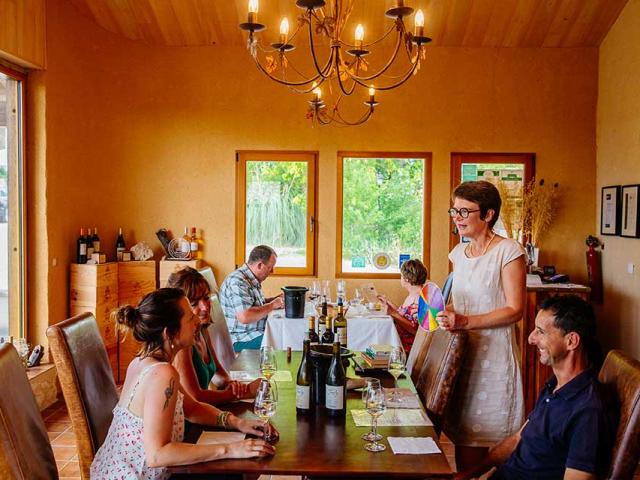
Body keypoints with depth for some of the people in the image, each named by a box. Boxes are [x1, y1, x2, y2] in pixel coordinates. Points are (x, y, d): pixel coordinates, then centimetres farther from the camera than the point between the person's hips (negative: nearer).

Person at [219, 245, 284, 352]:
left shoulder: (252, 280, 11)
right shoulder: (238, 282, -21)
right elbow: (245, 317, -30)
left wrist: (275, 299, 9)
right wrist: (272, 305, -18)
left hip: (258, 332, 10)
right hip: (242, 340, -10)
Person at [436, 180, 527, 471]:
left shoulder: (508, 251, -9)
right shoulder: (459, 253, 12)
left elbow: (515, 310, -13)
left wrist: (465, 321, -21)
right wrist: (446, 317, 3)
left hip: (492, 353, -6)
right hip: (460, 352, 6)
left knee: (473, 447, -2)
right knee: (459, 434, 8)